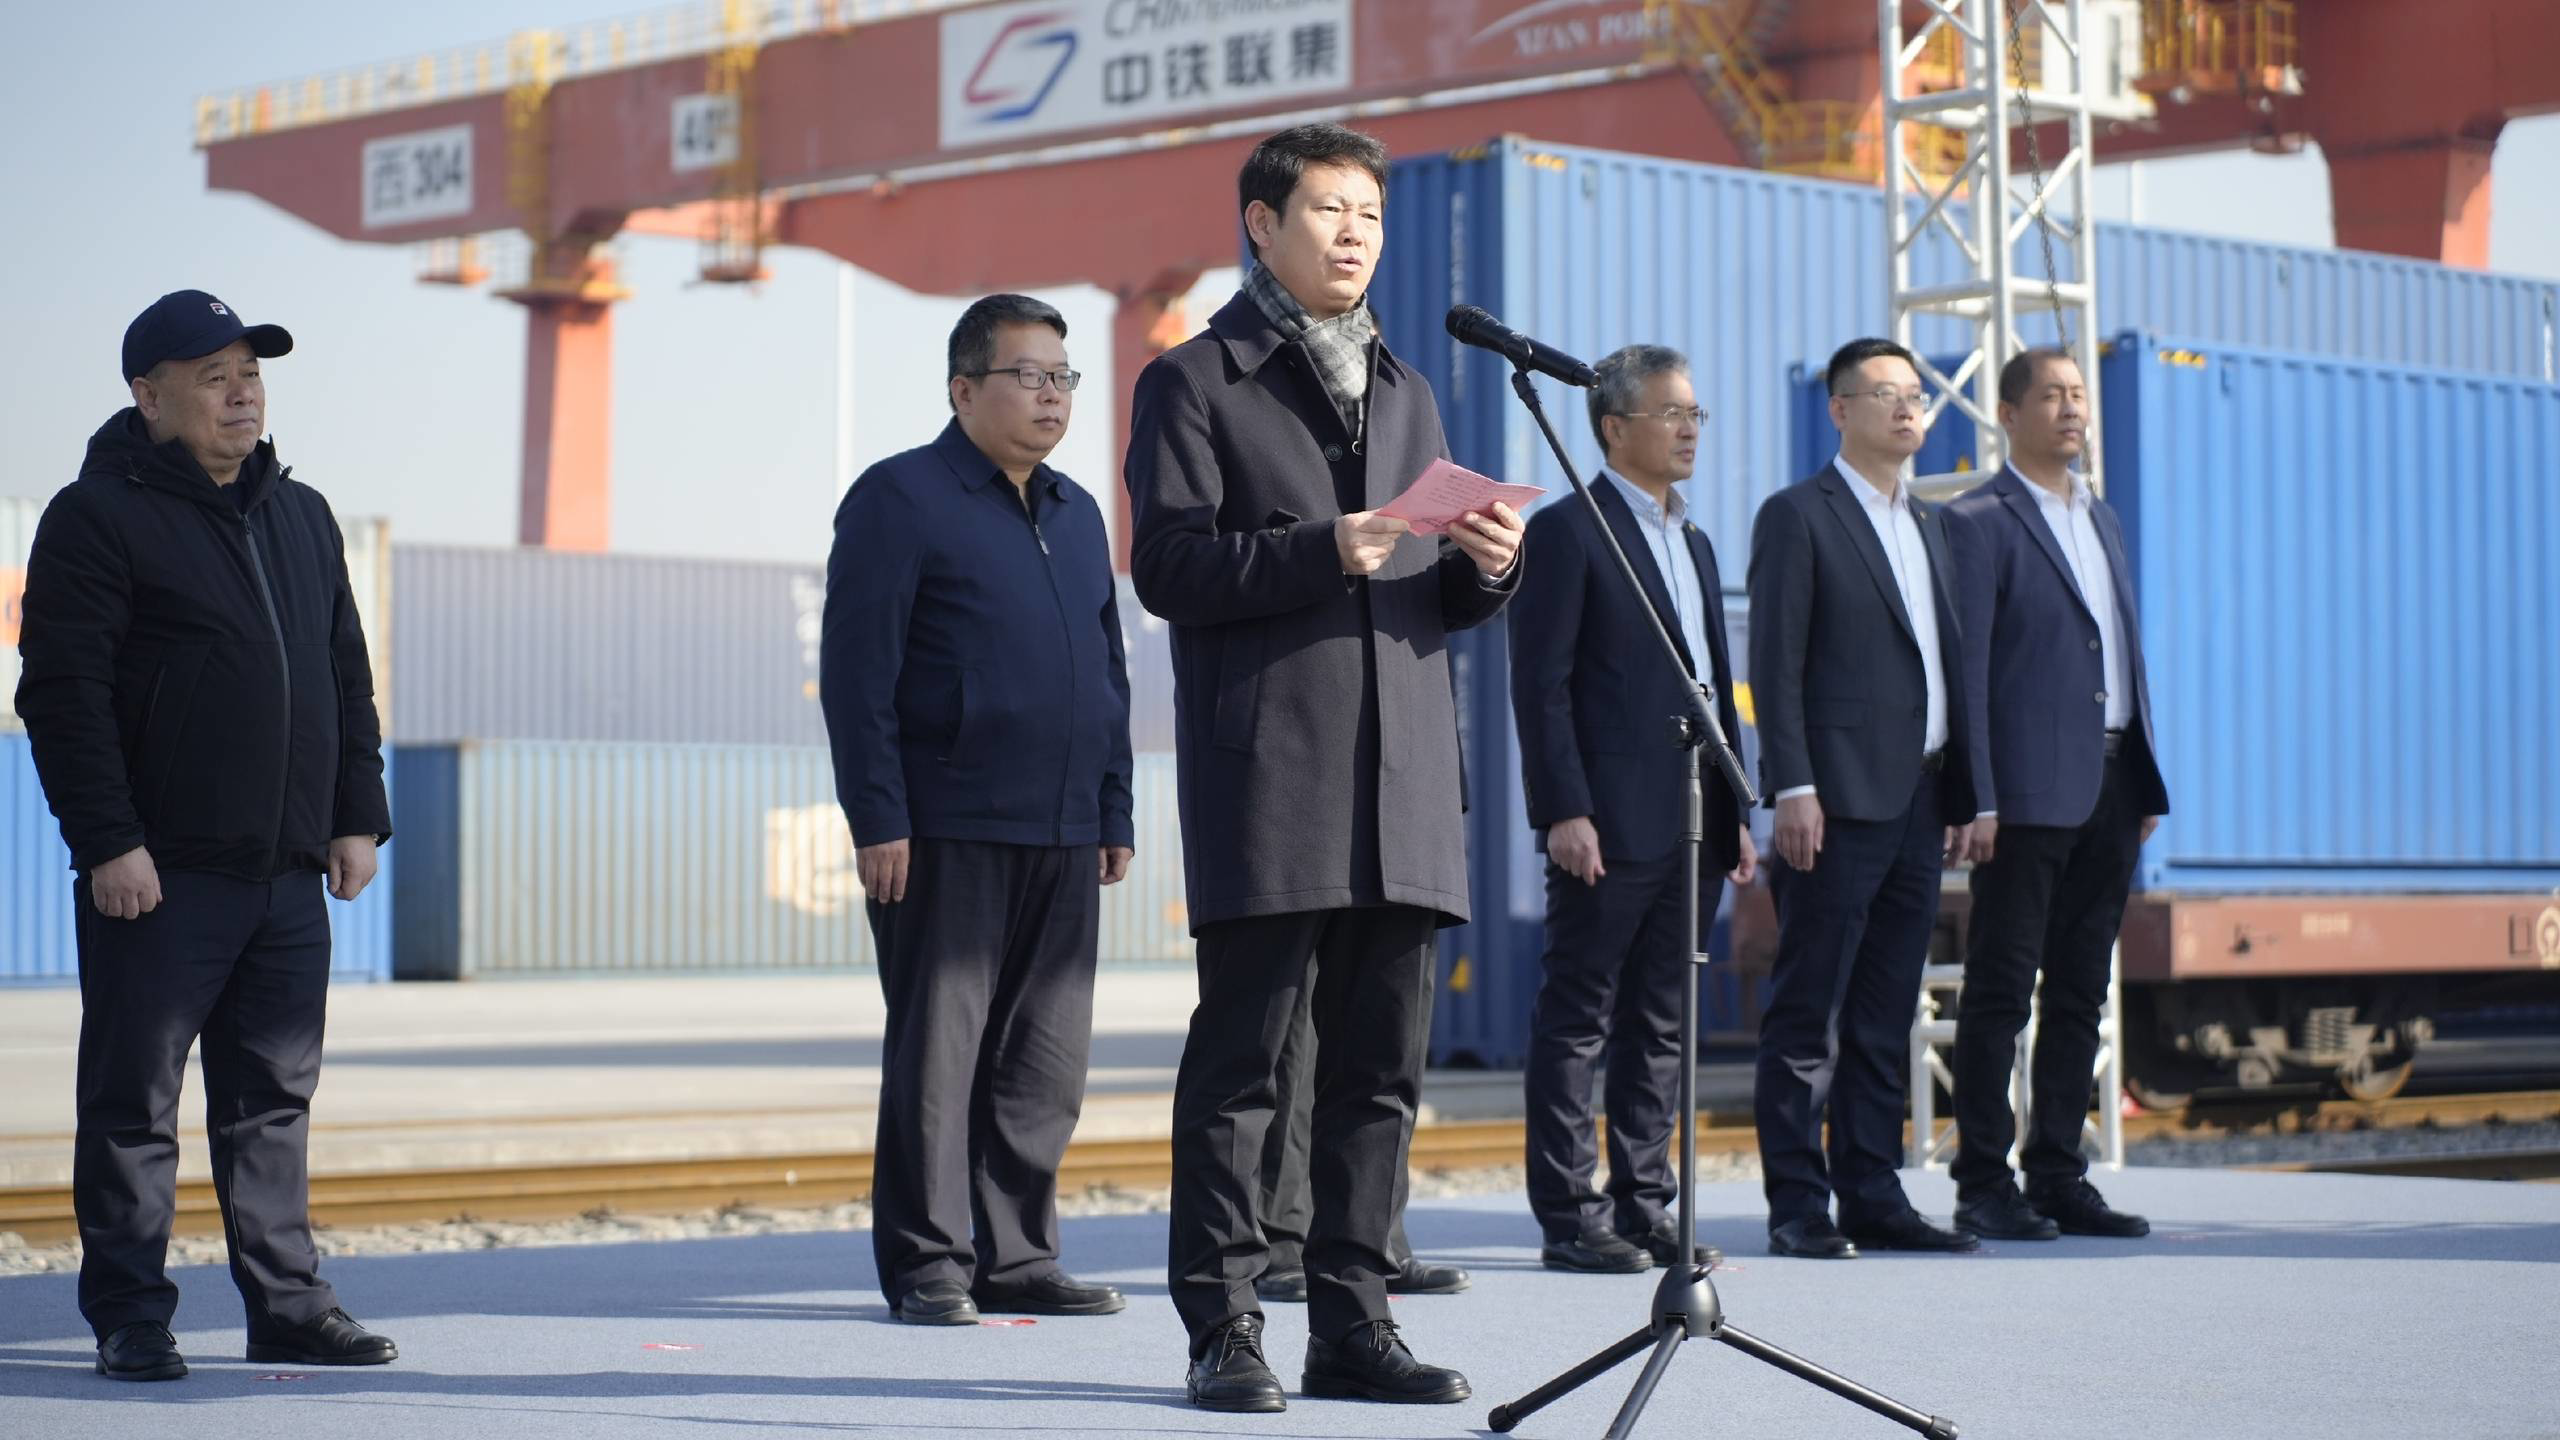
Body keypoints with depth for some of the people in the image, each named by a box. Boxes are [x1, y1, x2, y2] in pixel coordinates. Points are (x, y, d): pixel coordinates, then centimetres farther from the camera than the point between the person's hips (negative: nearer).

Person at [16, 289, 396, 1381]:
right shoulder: (98, 516, -5)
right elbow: (62, 694, -10)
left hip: (288, 877, 6)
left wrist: (356, 816, 13)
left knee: (274, 1099, 10)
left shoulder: (302, 517, 17)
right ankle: (130, 1316, 5)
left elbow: (347, 680, 22)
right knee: (132, 1103, -1)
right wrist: (106, 840, -17)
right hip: (157, 877, -6)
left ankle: (287, 1305, 16)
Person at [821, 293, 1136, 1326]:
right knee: (936, 1049, -3)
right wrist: (878, 819, -14)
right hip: (945, 838, -7)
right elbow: (856, 671, -8)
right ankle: (926, 1267, 3)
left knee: (1046, 1060, 7)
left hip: (1062, 841, 7)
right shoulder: (900, 498, -3)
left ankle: (1017, 1257, 15)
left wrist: (1113, 815, 17)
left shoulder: (1077, 513, 19)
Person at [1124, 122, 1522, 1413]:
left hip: (1403, 776, 6)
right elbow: (1165, 564, -8)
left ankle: (1351, 1325, 11)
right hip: (1266, 777, -6)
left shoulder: (1404, 393, 23)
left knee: (1379, 1065, 5)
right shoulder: (1196, 382, 3)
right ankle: (1222, 1331, 0)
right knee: (1240, 1057, -5)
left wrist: (1483, 567, -1)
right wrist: (1317, 552, -19)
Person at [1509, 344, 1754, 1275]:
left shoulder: (1694, 543, 20)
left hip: (1691, 829, 8)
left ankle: (1643, 1207, 16)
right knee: (1577, 1021, -3)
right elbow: (1541, 685, -11)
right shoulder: (1568, 532, -5)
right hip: (1610, 828, -8)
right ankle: (1568, 1221, -1)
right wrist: (1564, 811, -18)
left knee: (1660, 1025, 10)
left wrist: (1735, 813, 15)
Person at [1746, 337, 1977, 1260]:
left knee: (1885, 1017, 9)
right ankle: (1798, 1208, -2)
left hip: (1917, 802, 7)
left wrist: (1962, 795, 13)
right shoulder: (1799, 517, -2)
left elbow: (1947, 663, 19)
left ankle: (1873, 1198, 13)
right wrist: (1794, 786, -16)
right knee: (1808, 1017, -4)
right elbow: (1776, 662, -8)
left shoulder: (1928, 525, 20)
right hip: (1839, 802, -7)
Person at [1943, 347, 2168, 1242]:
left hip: (2111, 785, 7)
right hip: (2030, 790, -7)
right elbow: (1964, 669, -10)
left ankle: (2059, 1176, 15)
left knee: (2079, 995, 9)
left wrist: (2145, 784, 14)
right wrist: (1976, 800, -16)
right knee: (2001, 991, -4)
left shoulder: (2100, 520, 19)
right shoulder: (1978, 523, -5)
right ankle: (1983, 1185, 0)